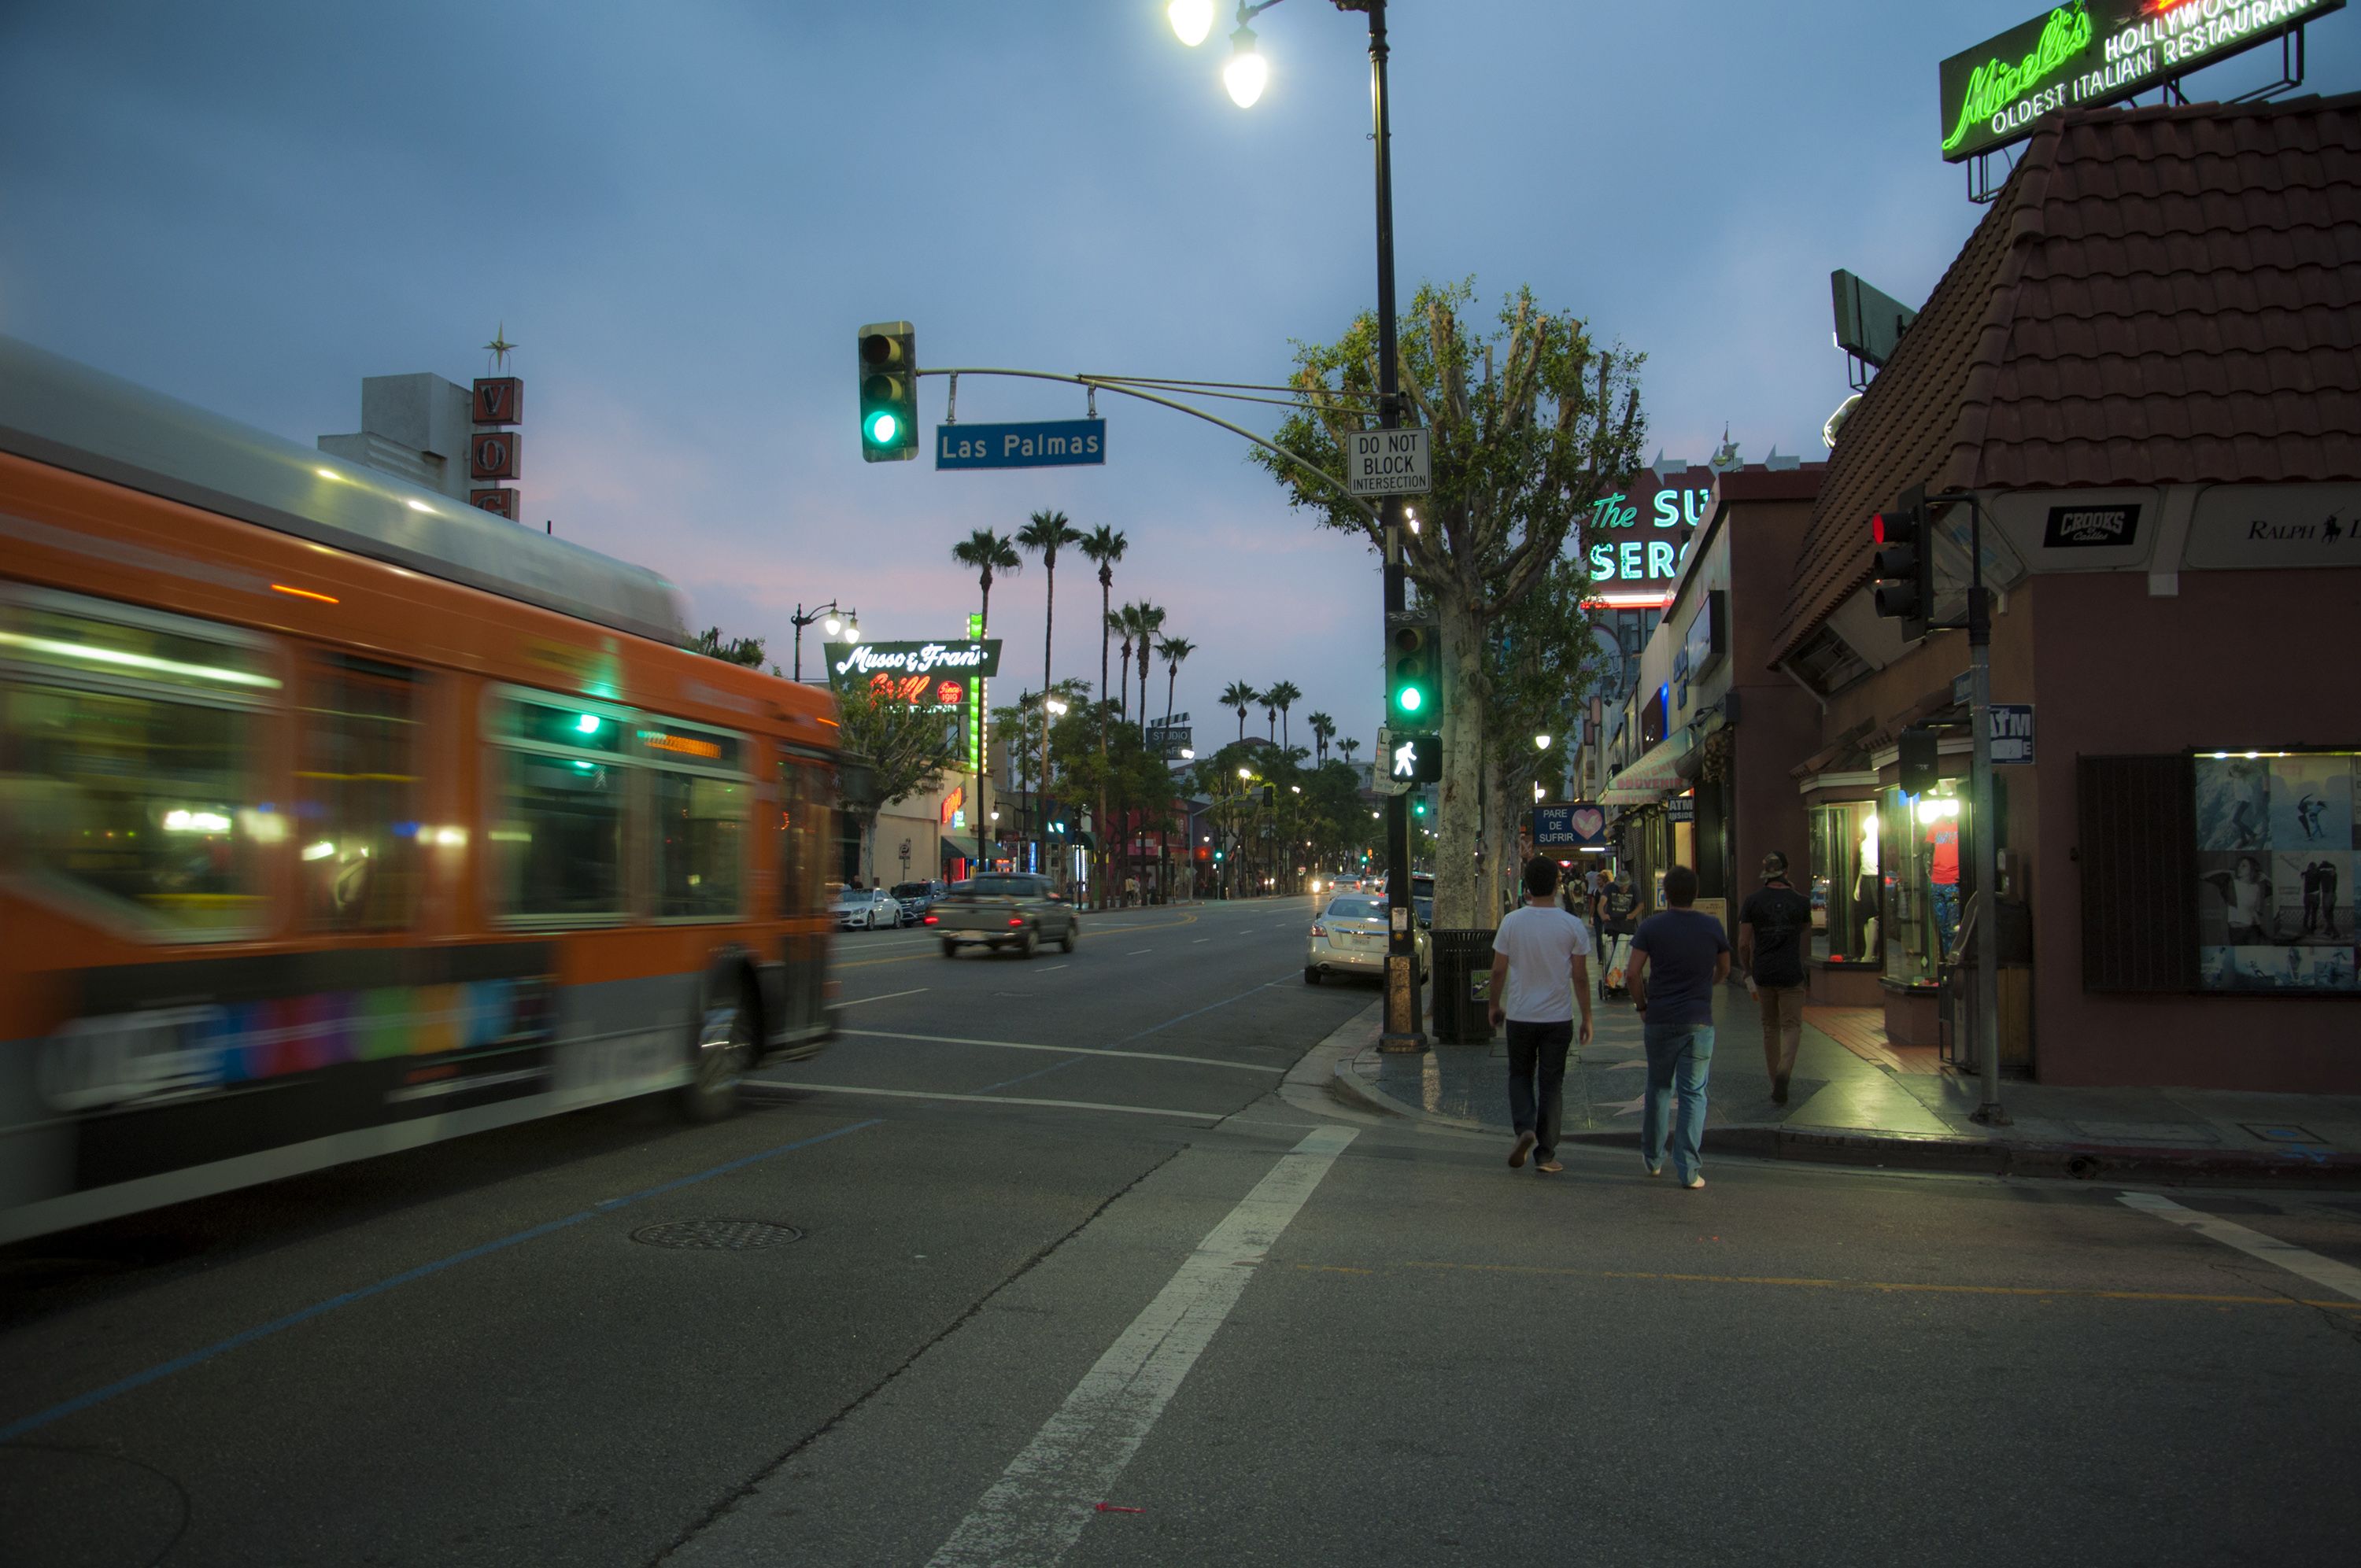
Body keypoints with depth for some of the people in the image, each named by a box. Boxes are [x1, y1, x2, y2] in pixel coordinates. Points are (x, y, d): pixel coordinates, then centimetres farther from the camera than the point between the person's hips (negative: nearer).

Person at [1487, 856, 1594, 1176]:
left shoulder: (1512, 922, -6)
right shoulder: (1573, 926, -7)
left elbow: (1498, 970, -1)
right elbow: (1580, 977, -4)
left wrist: (1495, 1005, 14)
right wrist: (1587, 1018, 7)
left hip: (1520, 1016, 0)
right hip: (1558, 1018, 0)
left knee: (1520, 1076, 18)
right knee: (1551, 1084, 7)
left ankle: (1525, 1129, -6)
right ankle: (1545, 1156, 8)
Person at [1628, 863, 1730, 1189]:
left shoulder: (1651, 926, -3)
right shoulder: (1712, 926, 1)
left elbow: (1634, 972, -7)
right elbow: (1723, 971, 14)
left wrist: (1642, 1005, 7)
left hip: (1659, 1019, 0)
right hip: (1699, 1021, 0)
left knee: (1658, 1088, 16)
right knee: (1693, 1094, 2)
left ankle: (1652, 1158, 25)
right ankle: (1688, 1170, -1)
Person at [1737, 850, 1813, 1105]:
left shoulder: (1752, 901, -3)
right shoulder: (1800, 901, -3)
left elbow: (1743, 943, -4)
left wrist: (1748, 974, 7)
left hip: (1763, 974, 1)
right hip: (1791, 974, -1)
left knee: (1770, 1028, 13)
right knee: (1792, 1026, 5)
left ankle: (1776, 1085, 18)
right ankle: (1784, 1070, -21)